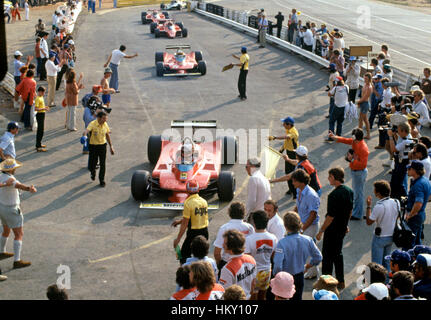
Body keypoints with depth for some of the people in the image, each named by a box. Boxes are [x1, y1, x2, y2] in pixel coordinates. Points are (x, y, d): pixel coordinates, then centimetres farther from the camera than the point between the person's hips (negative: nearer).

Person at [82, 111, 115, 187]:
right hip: (93, 146, -3)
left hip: (102, 145, 3)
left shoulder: (105, 124, -3)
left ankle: (102, 180, 14)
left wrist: (111, 146, 13)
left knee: (103, 164, 0)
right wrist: (84, 135, -61)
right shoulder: (93, 124, -19)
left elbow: (107, 135, 10)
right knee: (92, 164, 7)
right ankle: (93, 173, 42)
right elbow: (87, 130, -38)